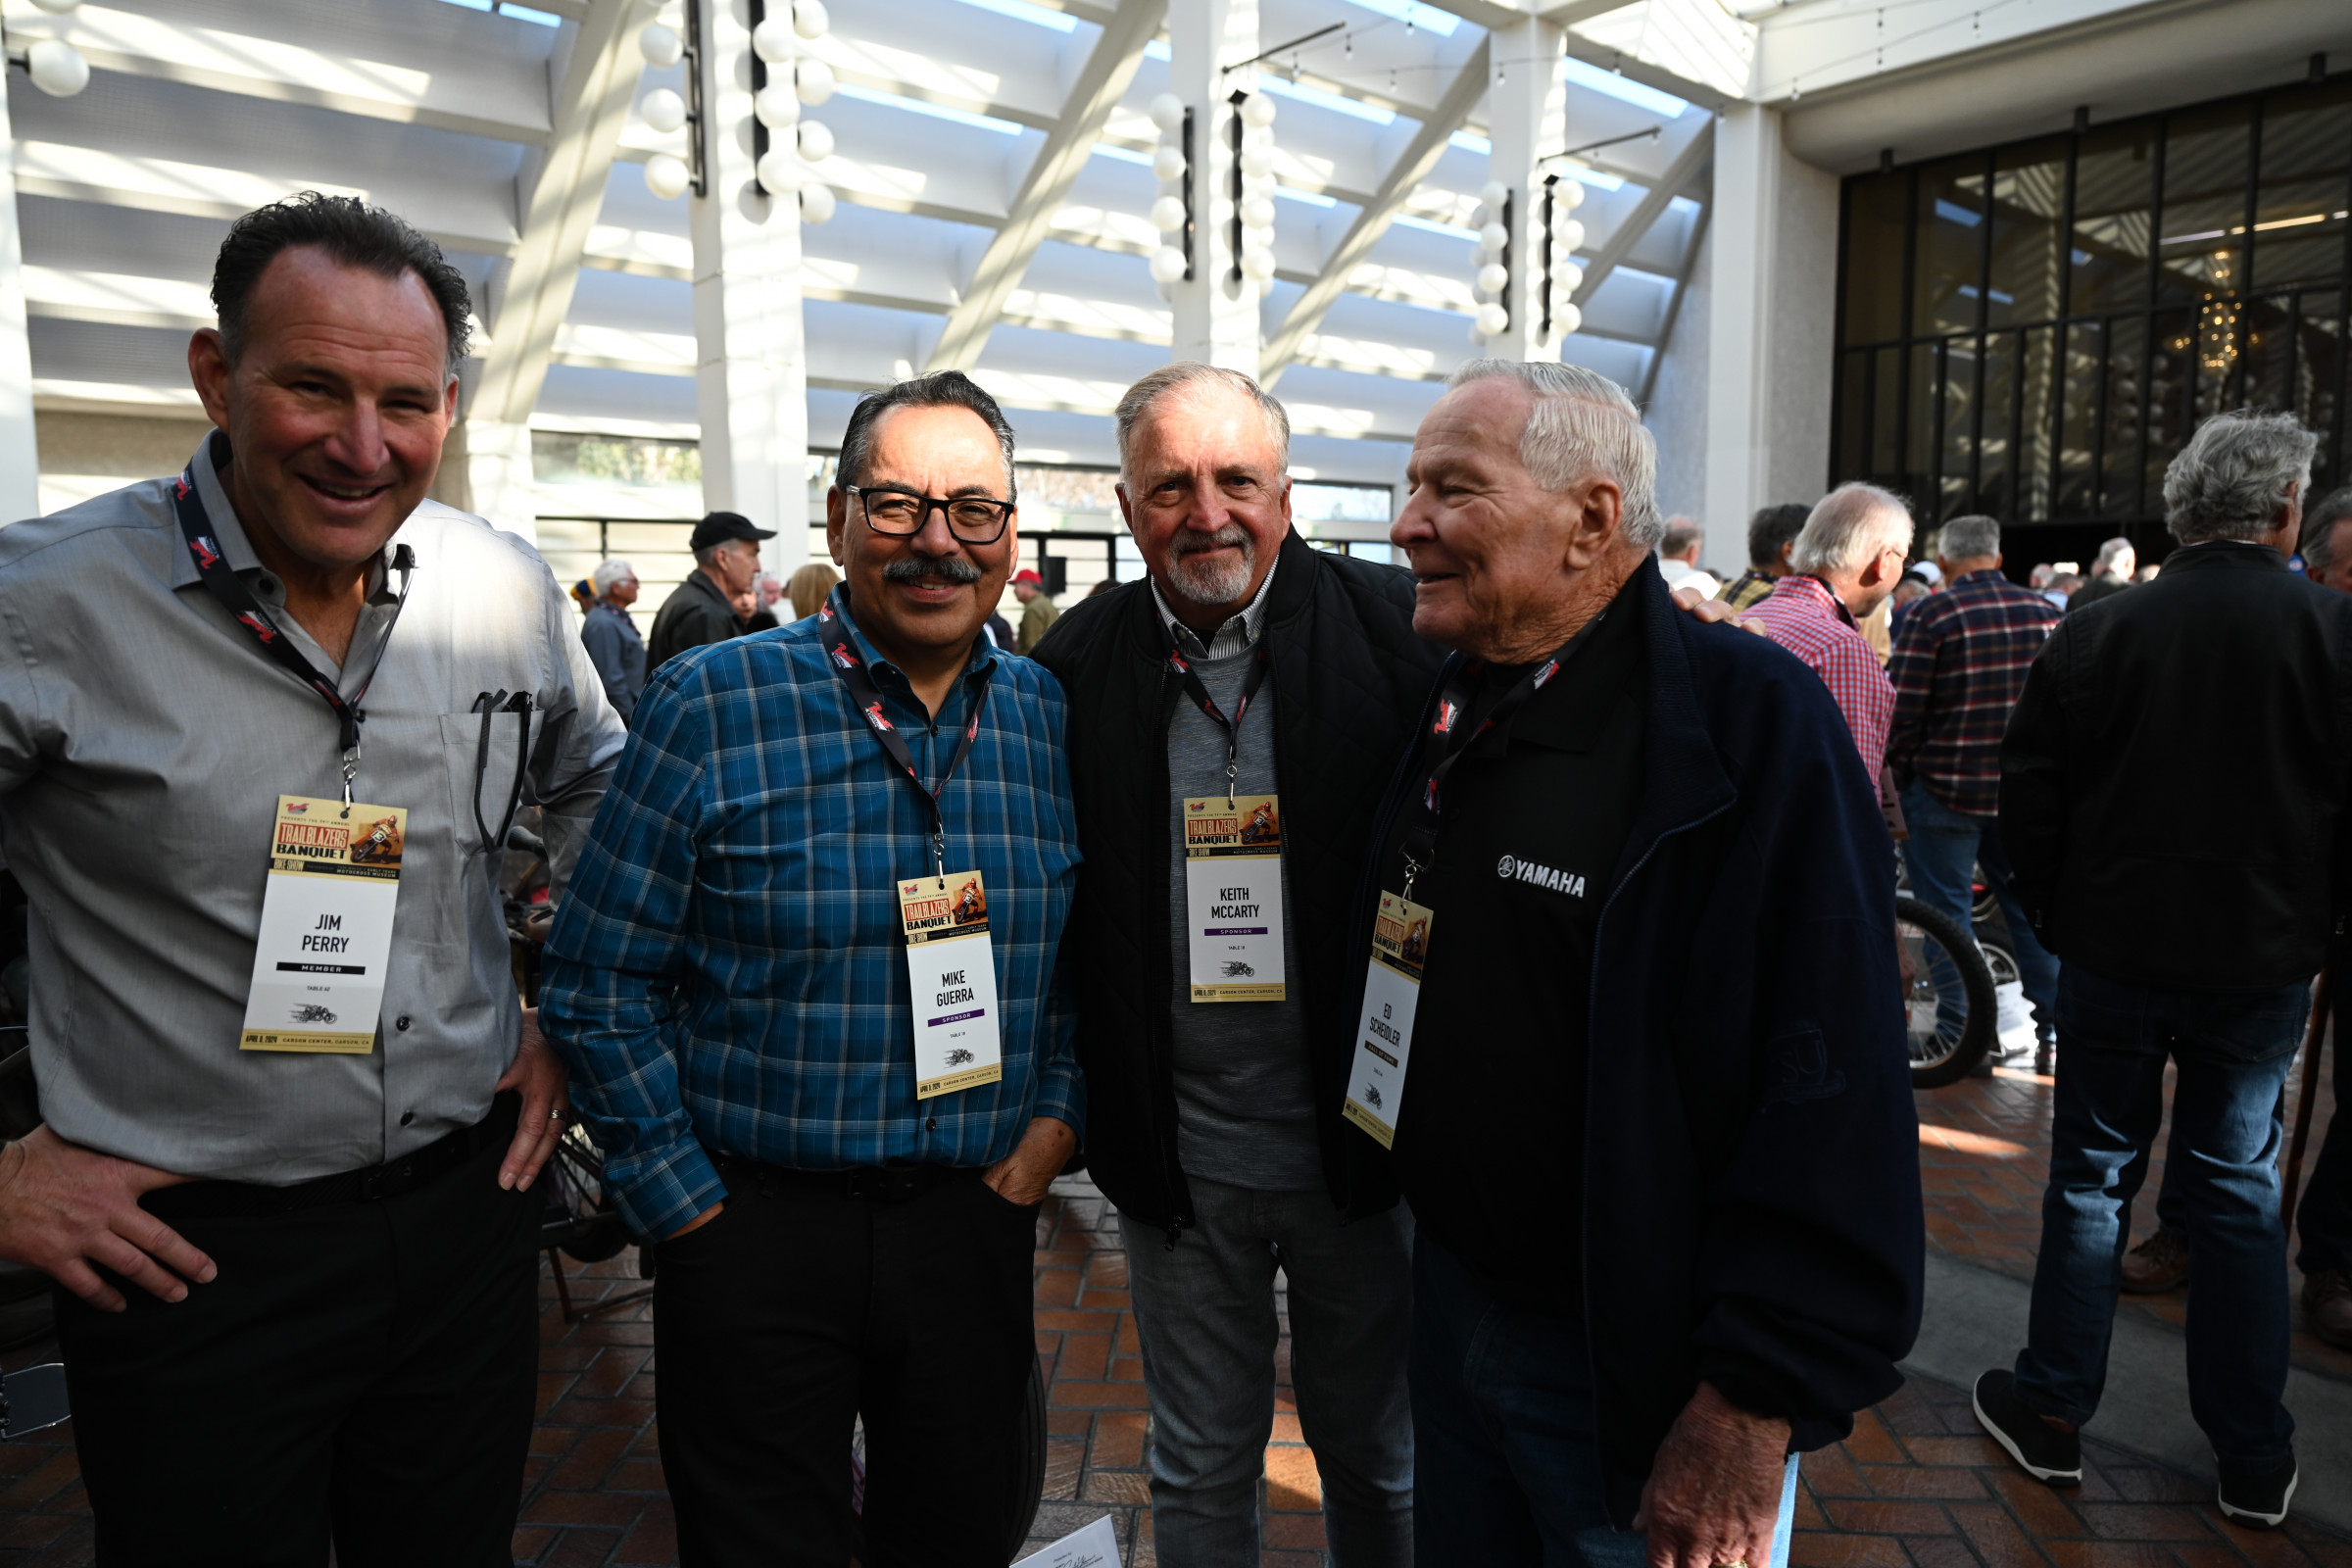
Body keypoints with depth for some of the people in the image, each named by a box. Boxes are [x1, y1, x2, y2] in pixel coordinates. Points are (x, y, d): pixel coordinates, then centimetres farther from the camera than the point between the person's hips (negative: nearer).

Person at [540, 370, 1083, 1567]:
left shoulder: (1050, 717, 1)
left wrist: (1059, 1111, 0)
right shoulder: (711, 704, -10)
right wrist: (682, 1199, -7)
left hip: (977, 1218, 3)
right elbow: (598, 983, -8)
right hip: (758, 1232, -3)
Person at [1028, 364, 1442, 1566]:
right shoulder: (1078, 661, -4)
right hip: (1178, 1155, 2)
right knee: (1199, 1467, 21)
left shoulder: (1398, 631, -10)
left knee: (1378, 1456, 22)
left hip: (1363, 1146, -1)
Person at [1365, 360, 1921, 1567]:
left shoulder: (1753, 718, -20)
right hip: (1453, 1300, 7)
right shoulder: (1452, 710, 2)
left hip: (1641, 1373, -6)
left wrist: (1757, 1400, -22)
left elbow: (1835, 1090, -23)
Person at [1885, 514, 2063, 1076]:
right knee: (2031, 908, 15)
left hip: (1946, 787, -5)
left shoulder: (1931, 615, -12)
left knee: (1947, 915, 5)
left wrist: (1902, 771, 2)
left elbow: (1900, 710, -13)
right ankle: (2055, 1034, 20)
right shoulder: (2046, 612, 4)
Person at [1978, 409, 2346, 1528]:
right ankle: (2254, 1462, 23)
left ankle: (2051, 1414, 21)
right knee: (2239, 1196, 13)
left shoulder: (2095, 635, -7)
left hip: (2115, 960, 0)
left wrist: (2061, 920, 10)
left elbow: (2028, 802, -3)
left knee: (2091, 1182, 11)